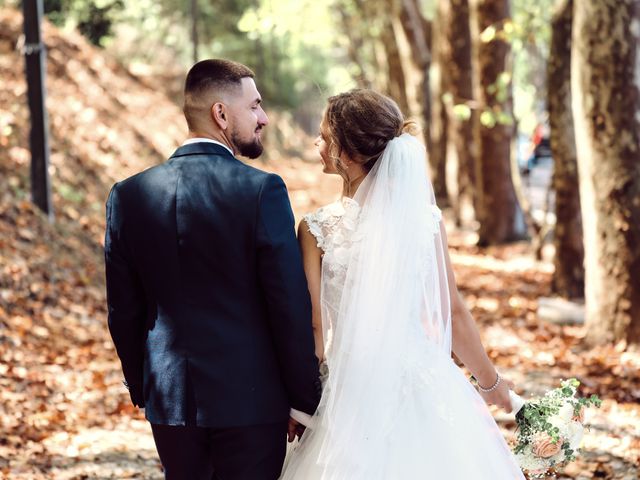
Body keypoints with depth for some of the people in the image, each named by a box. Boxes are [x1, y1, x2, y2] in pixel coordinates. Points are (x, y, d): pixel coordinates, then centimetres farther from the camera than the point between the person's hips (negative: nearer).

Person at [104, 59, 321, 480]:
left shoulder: (128, 196, 1)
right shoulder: (262, 190, -13)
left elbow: (124, 312, 6)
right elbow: (291, 306, -12)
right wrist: (304, 400, -2)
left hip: (170, 399, 4)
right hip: (251, 398, -4)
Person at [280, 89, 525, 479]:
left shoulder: (317, 230, -12)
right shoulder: (425, 217, -5)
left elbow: (314, 327, -10)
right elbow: (453, 312, 1)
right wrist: (491, 382, 15)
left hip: (356, 396, -2)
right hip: (427, 386, 2)